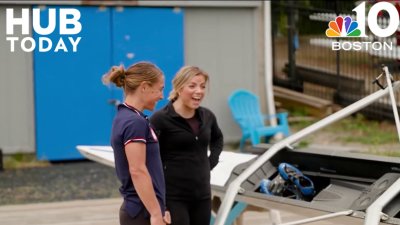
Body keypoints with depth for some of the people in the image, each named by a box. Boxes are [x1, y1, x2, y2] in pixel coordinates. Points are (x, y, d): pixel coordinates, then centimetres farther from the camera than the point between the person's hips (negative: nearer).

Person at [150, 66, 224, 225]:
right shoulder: (161, 119, -13)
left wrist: (212, 161, 13)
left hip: (202, 195, 6)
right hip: (173, 197, -6)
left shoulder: (207, 116, 7)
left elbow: (217, 139, 28)